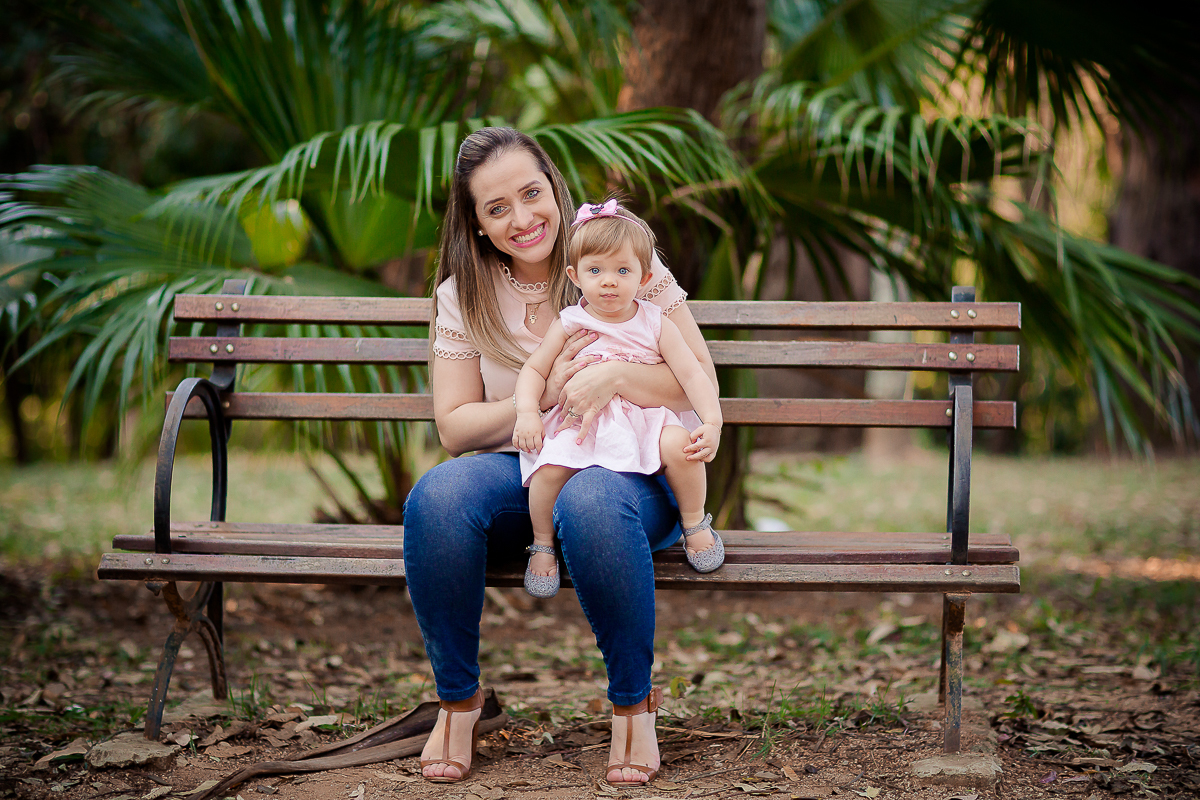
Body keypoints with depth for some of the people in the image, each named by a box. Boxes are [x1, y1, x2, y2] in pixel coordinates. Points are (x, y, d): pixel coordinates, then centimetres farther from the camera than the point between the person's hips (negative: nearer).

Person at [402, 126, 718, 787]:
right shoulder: (463, 296, 6)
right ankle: (458, 696, -11)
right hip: (519, 471, 2)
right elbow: (453, 428, 2)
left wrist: (613, 376, -20)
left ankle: (634, 700, -16)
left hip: (628, 468, -2)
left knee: (589, 502, -39)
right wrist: (545, 395, -14)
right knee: (438, 496, -32)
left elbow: (701, 382, -2)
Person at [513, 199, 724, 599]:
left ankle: (695, 524, -1)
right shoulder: (569, 324, 4)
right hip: (582, 423, 0)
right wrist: (527, 413, -12)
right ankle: (543, 544, -1)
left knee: (679, 444, -30)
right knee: (550, 466, -29)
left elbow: (692, 375, 1)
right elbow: (533, 370, 7)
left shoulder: (656, 325, 4)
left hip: (645, 420, 0)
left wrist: (713, 422, -14)